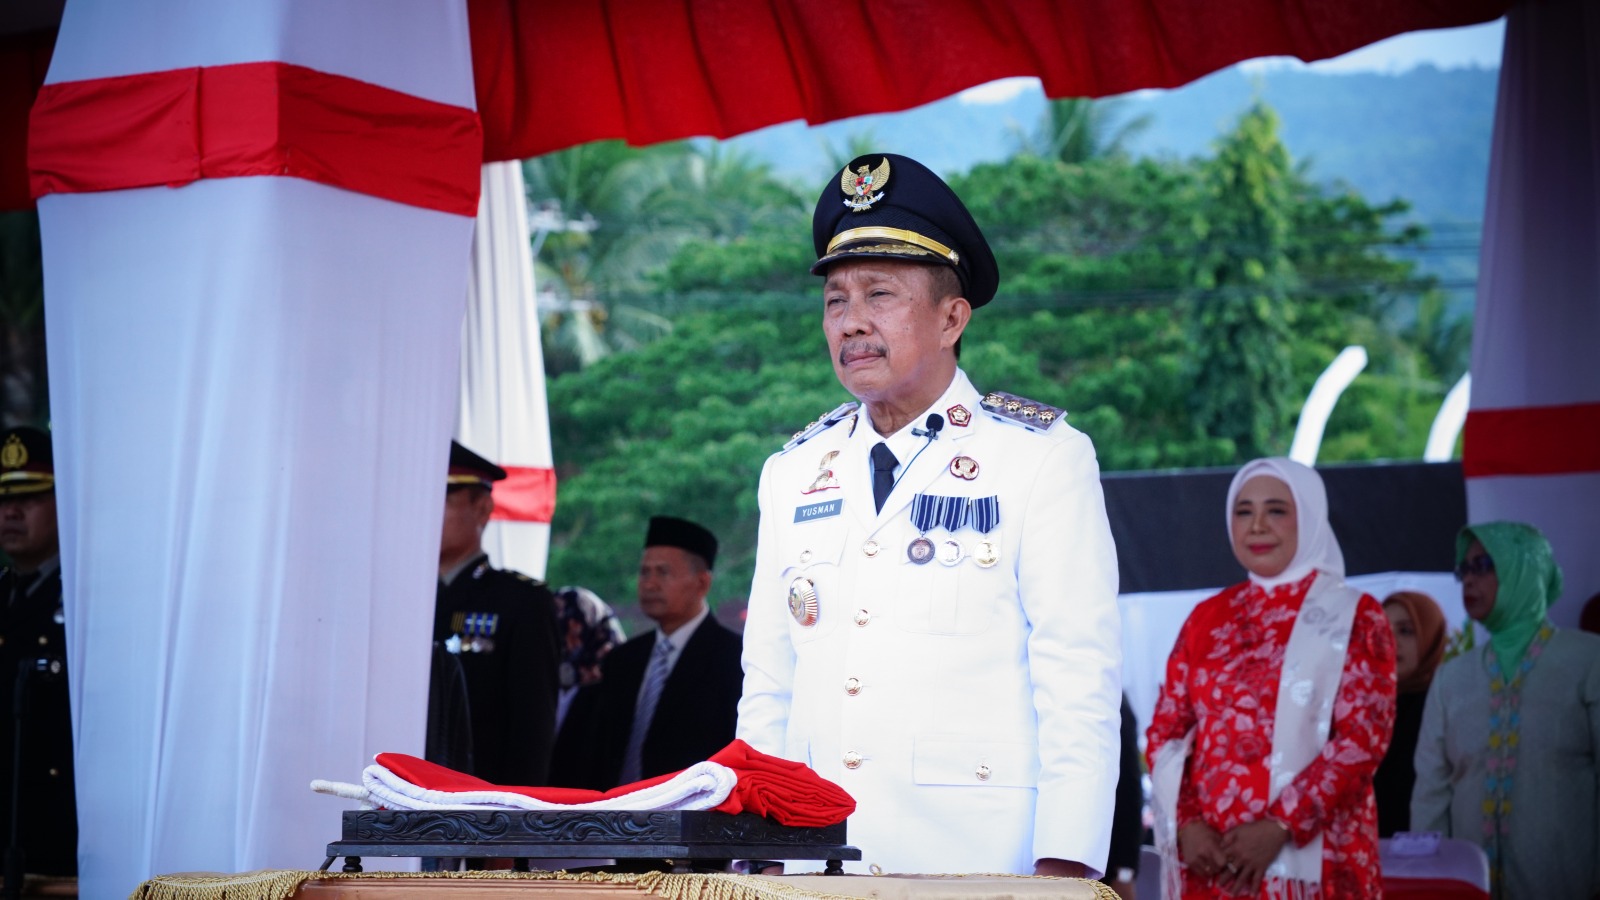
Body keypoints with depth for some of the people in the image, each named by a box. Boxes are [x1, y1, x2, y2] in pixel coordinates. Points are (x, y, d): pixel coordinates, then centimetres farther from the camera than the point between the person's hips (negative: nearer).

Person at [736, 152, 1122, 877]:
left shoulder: (1042, 458, -2)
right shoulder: (792, 475, 13)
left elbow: (1079, 684, -7)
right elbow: (767, 689, 16)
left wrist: (1064, 869, -16)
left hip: (980, 869, -4)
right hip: (815, 868, 4)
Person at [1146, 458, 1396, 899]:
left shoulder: (1354, 618, 3)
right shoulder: (1207, 619, 15)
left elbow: (1363, 738, -6)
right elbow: (1165, 730, 11)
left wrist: (1280, 827, -15)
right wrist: (1186, 823, -6)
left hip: (1311, 859, -4)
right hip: (1210, 859, 4)